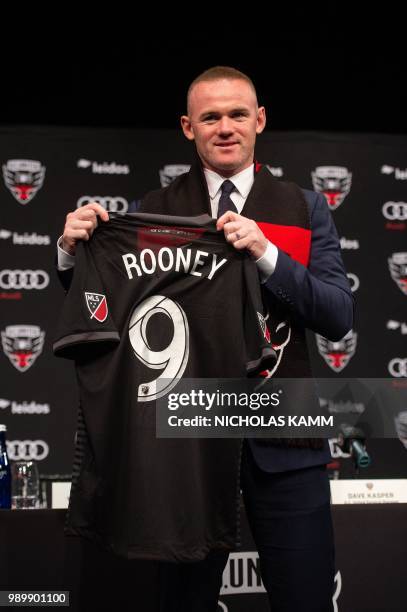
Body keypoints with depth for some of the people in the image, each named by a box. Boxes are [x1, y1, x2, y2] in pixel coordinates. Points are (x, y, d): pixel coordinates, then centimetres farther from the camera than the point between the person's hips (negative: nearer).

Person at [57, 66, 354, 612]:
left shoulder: (304, 209, 4)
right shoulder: (155, 211, 5)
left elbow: (339, 318, -6)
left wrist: (267, 253, -20)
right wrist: (73, 252, -14)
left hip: (282, 437, 0)